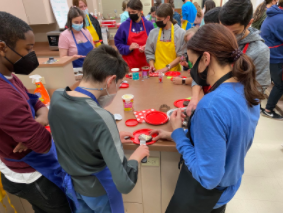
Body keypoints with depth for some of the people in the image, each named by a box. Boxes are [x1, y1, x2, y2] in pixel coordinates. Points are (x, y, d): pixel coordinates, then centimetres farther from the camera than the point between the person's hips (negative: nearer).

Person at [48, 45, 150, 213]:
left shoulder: (56, 98, -16)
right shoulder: (101, 118, -37)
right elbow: (125, 184, -35)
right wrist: (138, 155, -18)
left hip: (74, 182, 6)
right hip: (99, 190, -5)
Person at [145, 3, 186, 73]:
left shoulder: (181, 33, -1)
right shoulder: (153, 32, 6)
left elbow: (182, 55, -3)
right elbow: (149, 52, 11)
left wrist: (167, 67, -11)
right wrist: (151, 65, -5)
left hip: (173, 72, -1)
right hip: (157, 72, 2)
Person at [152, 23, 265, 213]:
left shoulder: (212, 106, -36)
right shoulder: (248, 91, -9)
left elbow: (208, 178, -29)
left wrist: (178, 133, -21)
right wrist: (175, 135, 3)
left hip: (205, 194, -7)